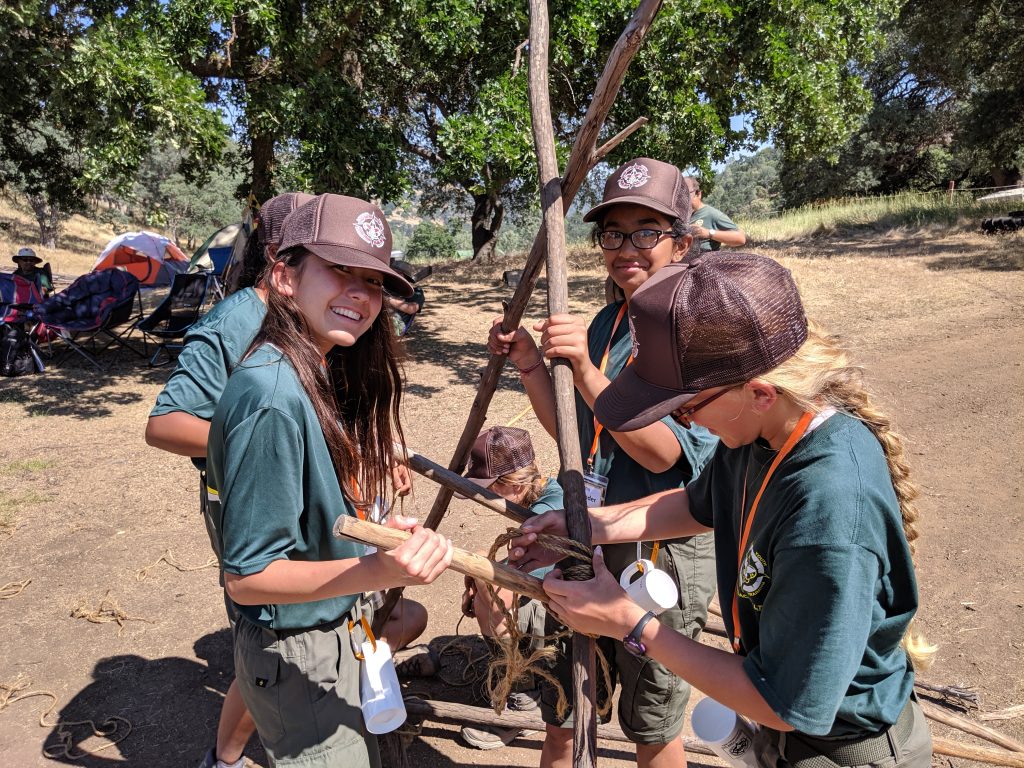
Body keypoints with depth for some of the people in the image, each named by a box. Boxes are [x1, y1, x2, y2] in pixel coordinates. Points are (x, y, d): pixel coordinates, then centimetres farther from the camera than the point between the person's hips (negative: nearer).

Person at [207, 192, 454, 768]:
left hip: (339, 631, 9)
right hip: (299, 658, -9)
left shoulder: (325, 375, -1)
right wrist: (379, 571, -36)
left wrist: (377, 528, 6)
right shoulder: (273, 396, -29)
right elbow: (246, 577, -26)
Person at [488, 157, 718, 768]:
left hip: (666, 550, -6)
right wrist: (531, 365, -5)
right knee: (563, 714, 21)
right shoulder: (607, 323, 6)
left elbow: (663, 451, -24)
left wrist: (584, 369, -32)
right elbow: (576, 436, 8)